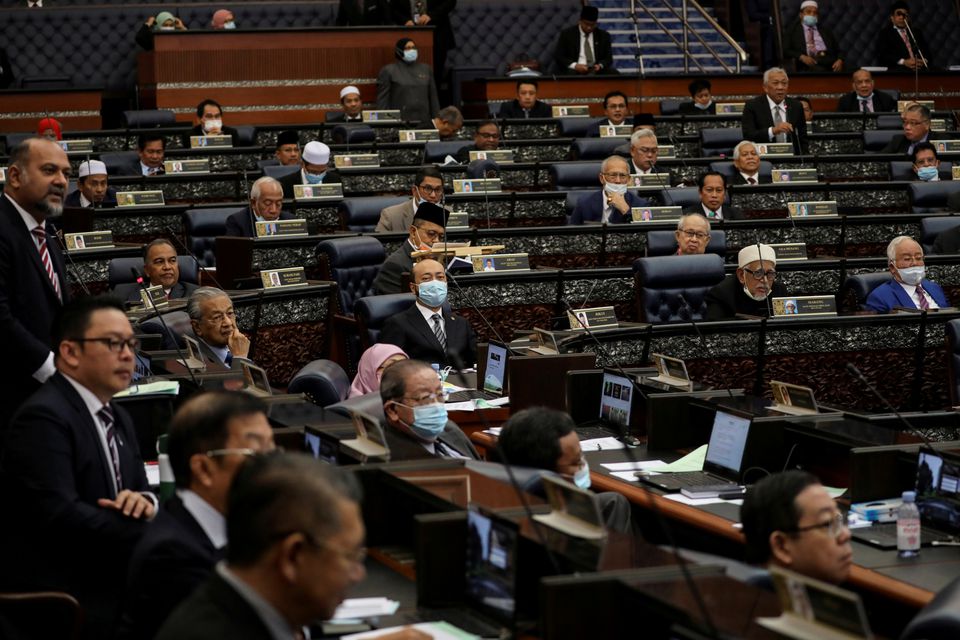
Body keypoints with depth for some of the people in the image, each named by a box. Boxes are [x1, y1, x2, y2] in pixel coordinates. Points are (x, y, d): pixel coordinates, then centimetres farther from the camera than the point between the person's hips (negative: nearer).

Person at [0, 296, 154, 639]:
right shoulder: (44, 417, -14)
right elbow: (59, 515, -23)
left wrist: (144, 501, -10)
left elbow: (141, 487, 16)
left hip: (109, 586, 9)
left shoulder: (118, 418, 17)